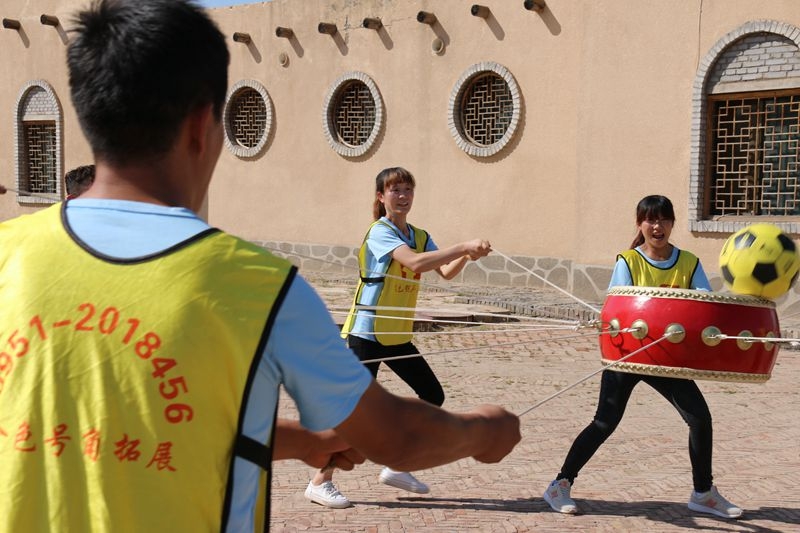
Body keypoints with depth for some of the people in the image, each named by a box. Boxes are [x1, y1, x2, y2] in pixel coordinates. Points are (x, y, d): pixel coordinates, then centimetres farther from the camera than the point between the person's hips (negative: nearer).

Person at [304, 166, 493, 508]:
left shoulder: (420, 236, 9)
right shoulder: (380, 233, -15)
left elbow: (446, 272, -5)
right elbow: (415, 263, -32)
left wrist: (466, 256, -24)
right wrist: (464, 246, -32)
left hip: (397, 336, 8)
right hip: (367, 333, -8)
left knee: (433, 396, 8)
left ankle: (396, 466, 20)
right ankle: (320, 482, 4)